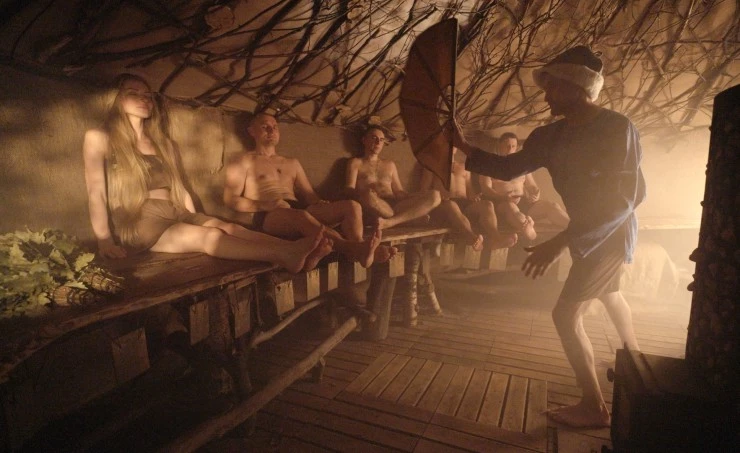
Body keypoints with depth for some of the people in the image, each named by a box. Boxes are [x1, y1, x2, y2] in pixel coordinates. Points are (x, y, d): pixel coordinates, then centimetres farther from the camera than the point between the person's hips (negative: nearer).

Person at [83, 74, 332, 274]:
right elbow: (96, 192, -4)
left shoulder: (163, 143, 23)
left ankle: (293, 250, -49)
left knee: (228, 227, -27)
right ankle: (284, 255, -54)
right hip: (137, 224, -5)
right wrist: (104, 239, -15)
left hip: (176, 215, 5)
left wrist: (196, 221, 6)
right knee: (209, 236, -33)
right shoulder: (99, 138, 6)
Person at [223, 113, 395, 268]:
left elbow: (309, 194, 23)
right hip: (265, 217, -5)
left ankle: (359, 251, -44)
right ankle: (352, 248, -57)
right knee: (300, 215, -41)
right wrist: (266, 205, -15)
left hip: (298, 211, 6)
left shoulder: (292, 163, 30)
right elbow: (230, 199, 2)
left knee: (351, 205, -16)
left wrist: (320, 204, -3)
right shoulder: (244, 161, 14)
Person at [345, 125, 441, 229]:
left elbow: (399, 191, 20)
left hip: (395, 207, 4)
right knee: (368, 197, -41)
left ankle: (389, 222, -34)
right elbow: (350, 190, 0)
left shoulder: (390, 164, 26)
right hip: (374, 212, -4)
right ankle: (410, 216, -18)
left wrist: (416, 204, 0)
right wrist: (362, 193, -25)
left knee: (435, 195, -18)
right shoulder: (355, 162, 14)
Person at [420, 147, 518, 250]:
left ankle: (494, 237, -55)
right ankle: (472, 237, -65)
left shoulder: (463, 167, 31)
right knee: (450, 204, -40)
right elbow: (424, 191, 7)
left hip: (464, 205, 4)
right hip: (442, 205, -4)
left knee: (487, 204, -27)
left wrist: (473, 196, -1)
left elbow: (470, 190, 24)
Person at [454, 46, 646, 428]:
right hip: (591, 230, 9)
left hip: (611, 232, -9)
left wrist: (560, 242, -38)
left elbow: (624, 199, -31)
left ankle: (594, 408, 7)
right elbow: (510, 168, 2)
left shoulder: (616, 128, -25)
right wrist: (464, 147, -9)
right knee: (608, 295, 28)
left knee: (566, 313, -9)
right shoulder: (550, 136, -3)